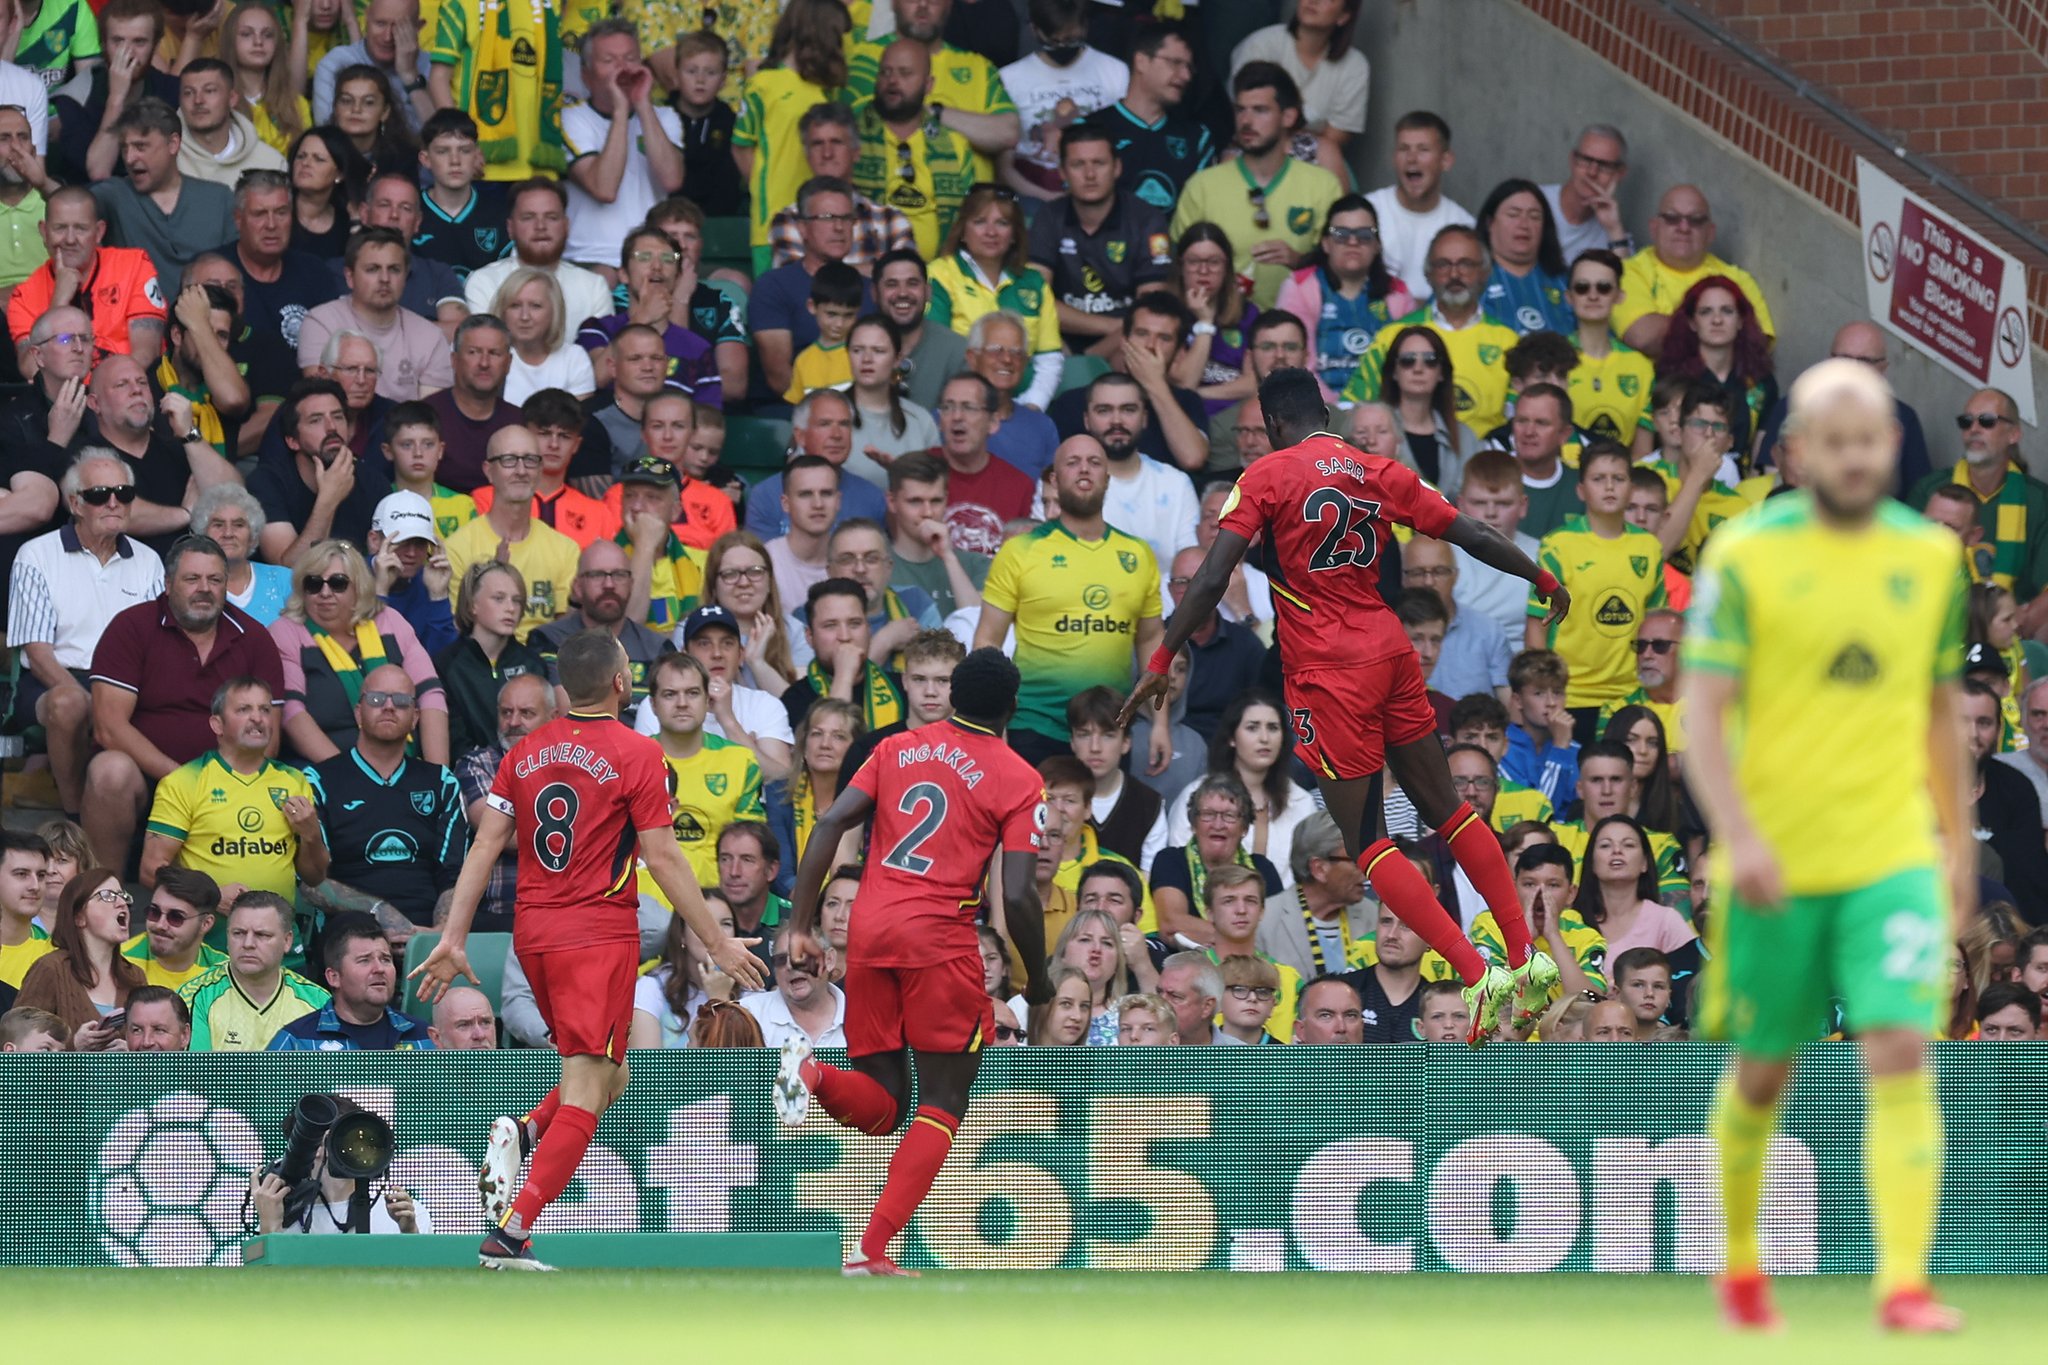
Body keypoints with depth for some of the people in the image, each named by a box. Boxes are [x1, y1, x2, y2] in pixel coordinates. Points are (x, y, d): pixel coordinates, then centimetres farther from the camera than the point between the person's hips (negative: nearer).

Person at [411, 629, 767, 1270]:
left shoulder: (526, 752, 8)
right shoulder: (637, 755, -7)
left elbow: (484, 847, 6)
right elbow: (664, 860, -8)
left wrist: (453, 940, 9)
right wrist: (719, 944, -2)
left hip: (532, 930, 6)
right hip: (600, 932, -6)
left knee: (607, 1078, 21)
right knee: (586, 1093, -7)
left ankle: (521, 1134, -6)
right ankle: (511, 1230, -21)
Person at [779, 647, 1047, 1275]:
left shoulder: (898, 749, 13)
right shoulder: (1019, 781, 0)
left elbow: (828, 825, 4)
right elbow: (1017, 897, -7)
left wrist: (801, 926, 6)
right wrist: (1038, 979, 7)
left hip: (869, 926, 4)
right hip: (941, 939, -4)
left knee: (881, 1104, 12)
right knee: (942, 1103, 5)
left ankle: (812, 1073, -21)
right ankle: (872, 1251, -8)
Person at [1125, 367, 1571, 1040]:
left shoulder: (1268, 476, -5)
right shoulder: (1381, 472, 9)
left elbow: (1212, 579, -13)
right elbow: (1474, 537, 11)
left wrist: (1160, 664, -8)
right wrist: (1545, 580, 28)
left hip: (1329, 672, -6)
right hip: (1392, 654, 6)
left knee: (1366, 844, -2)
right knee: (1446, 810, 17)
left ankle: (1476, 976, -13)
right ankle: (1525, 957, 14)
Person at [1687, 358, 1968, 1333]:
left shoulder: (1931, 558, 6)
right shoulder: (1747, 558, -5)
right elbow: (1702, 714, -10)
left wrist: (1960, 842, 18)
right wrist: (1738, 837, -22)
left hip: (1894, 860, 1)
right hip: (1775, 866, -1)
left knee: (1900, 1053, -15)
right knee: (1762, 1072, 10)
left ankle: (1905, 1284, -18)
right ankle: (1740, 1263, 32)